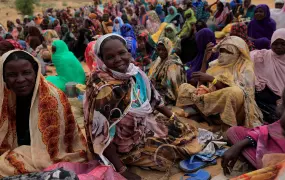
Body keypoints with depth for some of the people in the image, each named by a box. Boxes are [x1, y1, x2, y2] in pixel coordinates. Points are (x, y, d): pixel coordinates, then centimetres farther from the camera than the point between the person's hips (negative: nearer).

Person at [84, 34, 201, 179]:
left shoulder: (133, 72, -10)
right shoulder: (101, 88, -31)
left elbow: (153, 98, 6)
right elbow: (102, 134, -30)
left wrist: (174, 119, 10)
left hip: (143, 125, 7)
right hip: (124, 143, -7)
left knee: (184, 131, 7)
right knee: (169, 154, -13)